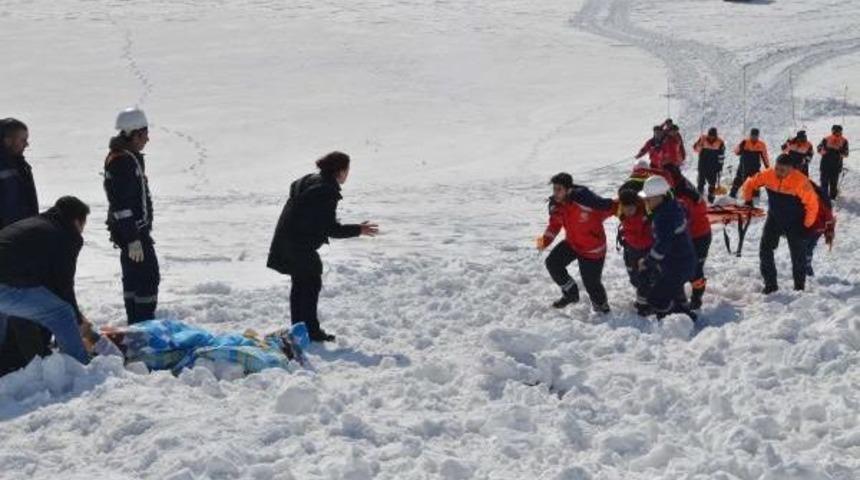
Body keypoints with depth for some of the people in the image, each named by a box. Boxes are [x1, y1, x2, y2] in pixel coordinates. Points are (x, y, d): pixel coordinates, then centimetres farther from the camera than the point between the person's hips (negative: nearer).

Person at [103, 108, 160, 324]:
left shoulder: (130, 157, 13)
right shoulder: (122, 162, -20)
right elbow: (122, 206, -24)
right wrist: (133, 240, -24)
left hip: (136, 229, 11)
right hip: (132, 231, -11)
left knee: (133, 278, 16)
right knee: (148, 277, -8)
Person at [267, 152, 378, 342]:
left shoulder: (309, 180, 10)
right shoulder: (327, 191, -18)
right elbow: (331, 228, -18)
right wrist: (359, 230, -8)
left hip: (285, 239, 9)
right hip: (301, 245, -9)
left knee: (300, 284, 17)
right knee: (311, 284, 0)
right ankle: (310, 330, 2)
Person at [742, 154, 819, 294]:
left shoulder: (800, 181, -28)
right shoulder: (768, 175, -17)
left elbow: (812, 205, -21)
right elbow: (750, 184, 1)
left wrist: (806, 226, -16)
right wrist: (748, 201, -4)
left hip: (794, 223, -4)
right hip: (774, 219, 4)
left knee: (798, 256, 3)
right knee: (765, 250, 0)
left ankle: (799, 288, 18)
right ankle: (770, 284, 12)